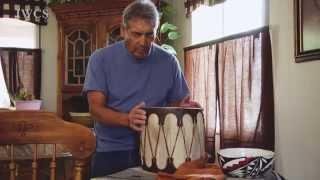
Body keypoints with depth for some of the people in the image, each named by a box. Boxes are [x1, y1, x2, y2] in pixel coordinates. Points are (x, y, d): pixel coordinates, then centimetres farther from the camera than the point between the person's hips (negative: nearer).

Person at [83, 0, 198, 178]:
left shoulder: (168, 62, 1)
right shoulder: (101, 58, -5)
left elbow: (175, 104, 8)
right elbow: (96, 108, -11)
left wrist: (182, 108, -16)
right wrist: (127, 119, -28)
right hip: (111, 153, 0)